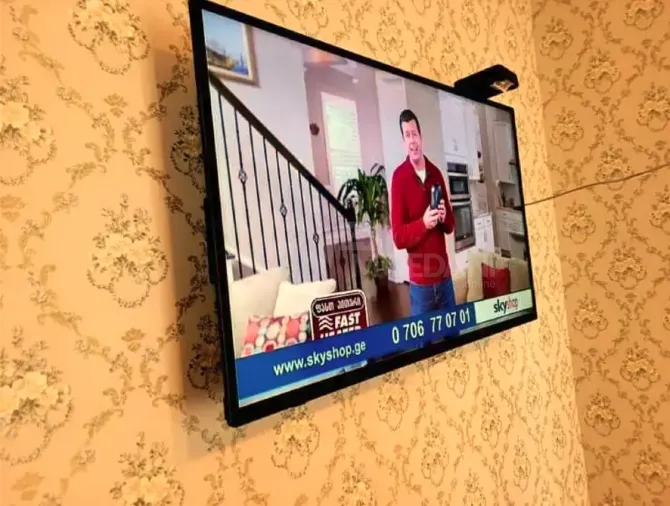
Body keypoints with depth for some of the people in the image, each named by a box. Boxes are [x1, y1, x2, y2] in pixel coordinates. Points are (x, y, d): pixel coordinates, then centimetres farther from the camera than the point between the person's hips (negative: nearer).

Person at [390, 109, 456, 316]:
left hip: (444, 276, 5)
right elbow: (398, 236, -12)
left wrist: (444, 218, -8)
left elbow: (451, 224, 14)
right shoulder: (398, 177, -9)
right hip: (420, 281, -5)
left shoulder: (436, 172, 8)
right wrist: (423, 223, -27)